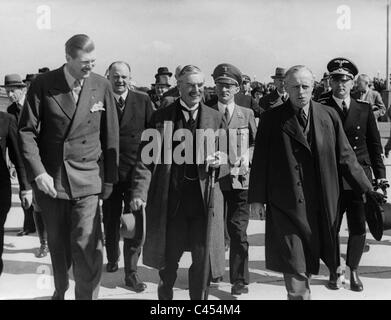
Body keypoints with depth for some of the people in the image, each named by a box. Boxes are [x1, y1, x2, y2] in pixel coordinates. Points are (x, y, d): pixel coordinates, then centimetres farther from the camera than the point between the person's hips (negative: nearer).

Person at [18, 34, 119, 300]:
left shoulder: (102, 86, -2)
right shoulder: (43, 85, -5)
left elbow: (110, 135, 2)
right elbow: (27, 131, -4)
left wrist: (109, 178, 2)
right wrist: (38, 172, -13)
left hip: (86, 178, -1)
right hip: (50, 178, 1)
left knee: (87, 246, -9)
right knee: (57, 244, 15)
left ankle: (87, 295, 8)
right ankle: (60, 290, 37)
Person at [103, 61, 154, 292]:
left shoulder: (143, 101, 2)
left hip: (136, 171, -1)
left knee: (134, 223, 1)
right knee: (111, 222, 16)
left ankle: (131, 272, 11)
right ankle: (112, 259, 39)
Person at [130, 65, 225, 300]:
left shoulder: (215, 118, 7)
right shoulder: (161, 117, 3)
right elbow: (146, 157, -1)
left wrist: (219, 162, -10)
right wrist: (139, 192, -11)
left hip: (204, 197, 1)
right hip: (170, 198, 0)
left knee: (202, 258, 6)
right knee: (168, 258, 12)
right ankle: (165, 295, 36)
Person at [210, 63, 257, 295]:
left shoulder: (247, 114, 8)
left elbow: (258, 143, 11)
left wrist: (247, 155, -7)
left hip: (240, 180, 0)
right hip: (213, 178, 0)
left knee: (238, 231, -2)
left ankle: (239, 280, 9)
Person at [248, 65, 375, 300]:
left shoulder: (329, 116, 5)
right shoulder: (271, 119, -1)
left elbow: (345, 157, 8)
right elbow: (260, 161, 1)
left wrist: (366, 188, 5)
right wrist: (257, 198, -2)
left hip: (321, 205, 2)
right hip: (286, 204, -2)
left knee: (309, 262, 13)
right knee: (293, 265, -2)